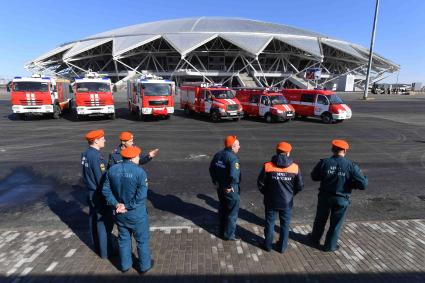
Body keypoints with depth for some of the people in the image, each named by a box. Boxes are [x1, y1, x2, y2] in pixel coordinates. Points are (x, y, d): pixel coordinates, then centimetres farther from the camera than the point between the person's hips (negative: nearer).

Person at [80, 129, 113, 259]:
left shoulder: (85, 154, 3)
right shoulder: (96, 156, -24)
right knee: (104, 222, 4)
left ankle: (97, 246, 37)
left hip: (90, 192, 9)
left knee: (93, 220, 20)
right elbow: (101, 179, -23)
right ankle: (105, 251, 17)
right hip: (99, 194, -9)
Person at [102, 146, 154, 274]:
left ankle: (125, 265, 41)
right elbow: (141, 195, -23)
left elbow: (105, 190, -3)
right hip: (137, 214, -5)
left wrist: (116, 204, -7)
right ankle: (144, 265, 33)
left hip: (120, 213, 5)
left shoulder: (112, 170, -5)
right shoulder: (140, 172, -21)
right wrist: (128, 206, -14)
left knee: (123, 239, 24)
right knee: (142, 240, 16)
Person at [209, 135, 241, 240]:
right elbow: (234, 176, -37)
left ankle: (222, 231, 39)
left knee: (222, 209, 23)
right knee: (232, 212, 11)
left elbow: (211, 168, 11)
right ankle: (229, 235, 24)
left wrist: (215, 181, 15)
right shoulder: (233, 158, -25)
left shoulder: (218, 154, 0)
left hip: (220, 187, 8)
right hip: (230, 189, -8)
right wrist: (230, 186, -22)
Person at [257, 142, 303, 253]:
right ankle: (282, 247, 31)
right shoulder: (295, 167, -10)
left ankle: (268, 245, 30)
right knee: (285, 225, 18)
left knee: (270, 223, 16)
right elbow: (300, 186, -3)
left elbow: (260, 183, -9)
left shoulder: (268, 166, -14)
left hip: (271, 201, -1)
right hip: (287, 202, 1)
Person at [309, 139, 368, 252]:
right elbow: (363, 185, -15)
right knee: (335, 224, 17)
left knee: (320, 219, 22)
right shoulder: (352, 166, -16)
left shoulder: (324, 162, -13)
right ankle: (330, 246, 31)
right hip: (341, 199, -1)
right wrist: (351, 184, 4)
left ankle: (315, 239, 42)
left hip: (324, 196, 2)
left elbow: (314, 177, -2)